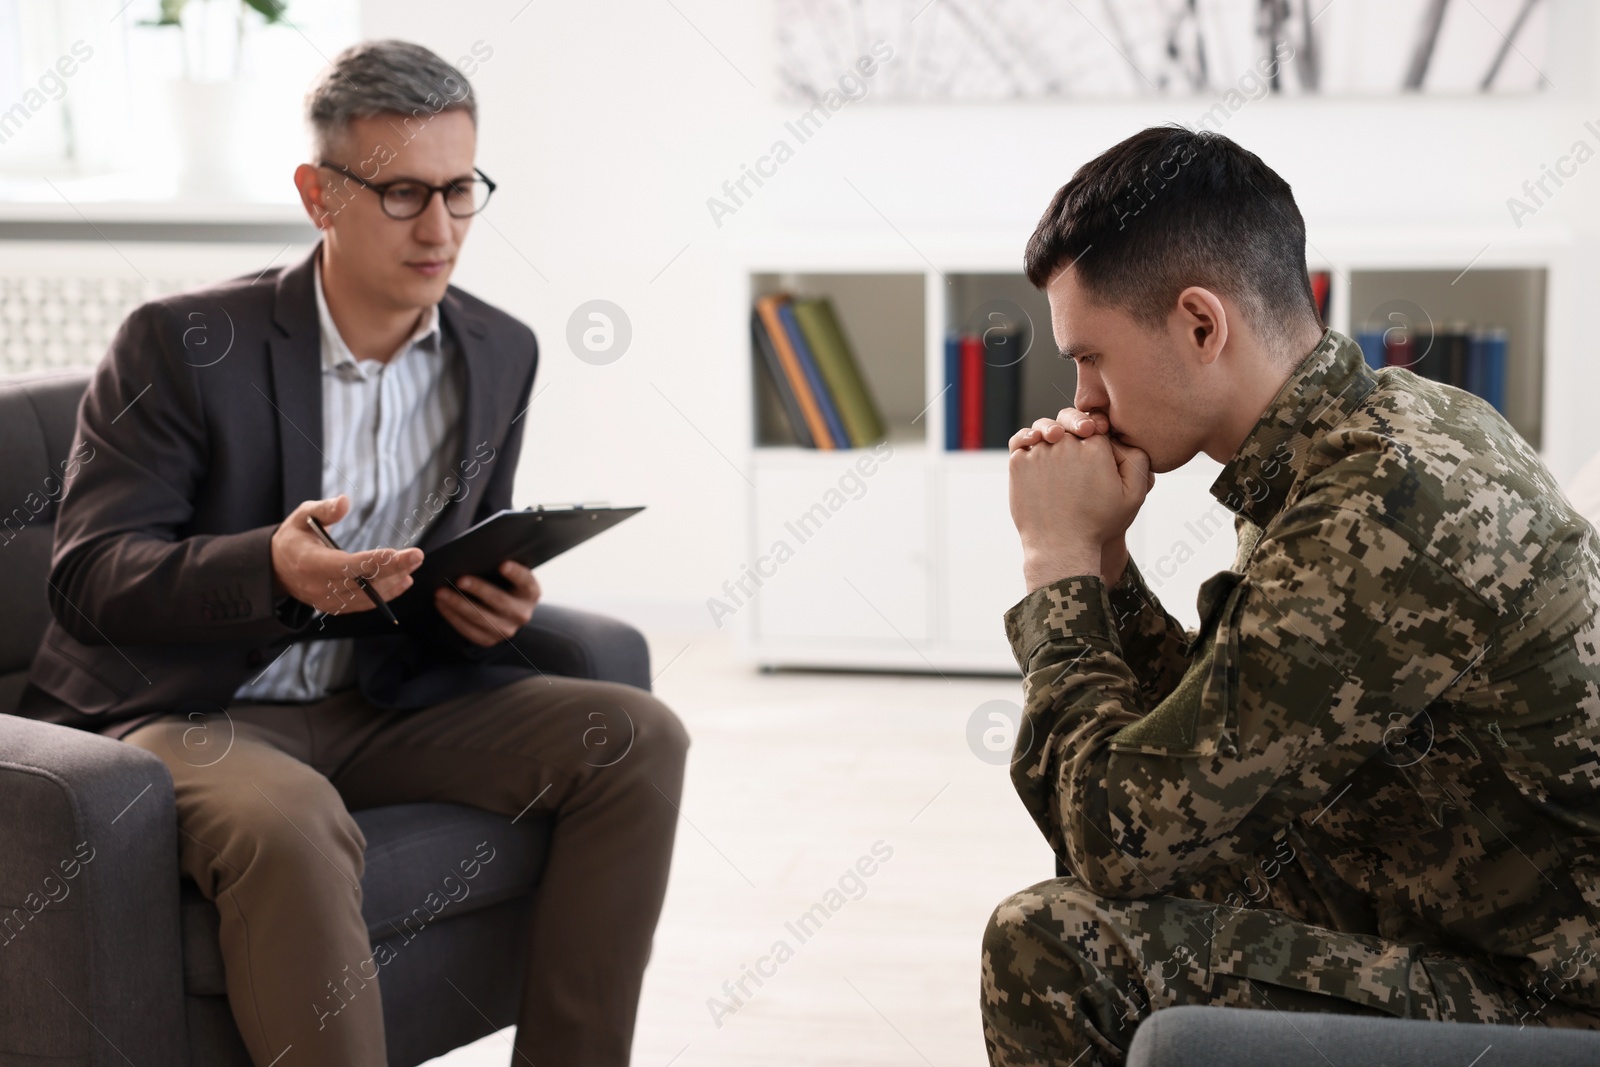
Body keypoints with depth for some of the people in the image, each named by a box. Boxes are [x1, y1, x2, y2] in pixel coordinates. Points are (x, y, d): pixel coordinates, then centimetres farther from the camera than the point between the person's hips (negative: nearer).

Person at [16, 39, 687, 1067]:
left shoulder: (501, 354, 6)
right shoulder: (181, 346, -11)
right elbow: (87, 575, -15)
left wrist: (495, 598, -8)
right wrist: (272, 568, -34)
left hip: (387, 703, 6)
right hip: (190, 711, -5)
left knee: (637, 738, -13)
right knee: (291, 825, -39)